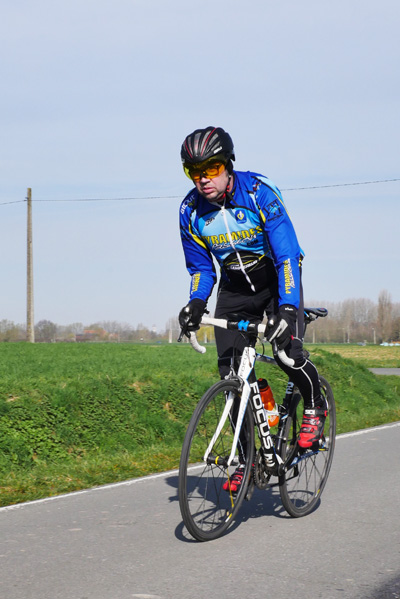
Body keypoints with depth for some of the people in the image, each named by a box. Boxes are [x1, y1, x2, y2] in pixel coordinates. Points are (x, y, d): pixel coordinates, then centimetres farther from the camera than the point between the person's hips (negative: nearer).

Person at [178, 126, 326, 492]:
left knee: (287, 351, -26)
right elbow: (201, 268, 0)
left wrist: (287, 309, -41)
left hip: (276, 278, -4)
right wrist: (196, 303, -21)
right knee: (229, 368, -9)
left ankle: (315, 405, 6)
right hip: (234, 286, 4)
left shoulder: (260, 194, -25)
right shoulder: (190, 211, -12)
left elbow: (287, 256, -28)